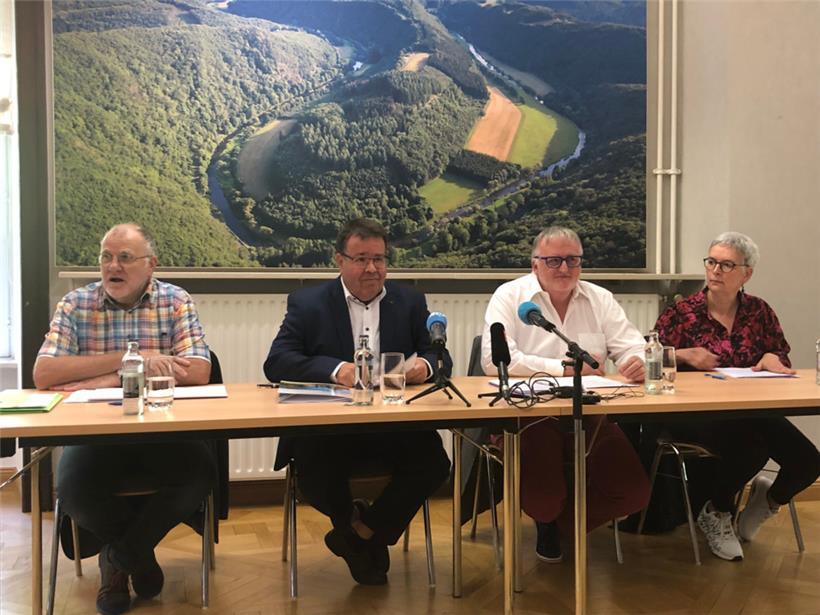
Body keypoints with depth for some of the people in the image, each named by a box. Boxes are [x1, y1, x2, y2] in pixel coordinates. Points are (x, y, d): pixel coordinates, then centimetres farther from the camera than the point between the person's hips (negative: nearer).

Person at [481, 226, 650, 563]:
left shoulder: (600, 299, 11)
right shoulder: (509, 296, -3)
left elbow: (631, 348, 4)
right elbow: (494, 359, -17)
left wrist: (638, 362, -22)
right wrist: (563, 368, -21)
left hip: (589, 418, 5)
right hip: (529, 417, -4)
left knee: (633, 493, -9)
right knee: (543, 499, -25)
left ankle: (559, 521, 20)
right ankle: (547, 518, 17)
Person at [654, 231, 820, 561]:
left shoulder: (760, 312, 10)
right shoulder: (682, 312, 0)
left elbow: (782, 363, 16)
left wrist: (771, 358, -6)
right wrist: (683, 355, -19)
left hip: (751, 411, 4)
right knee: (751, 450, -32)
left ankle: (769, 500, 21)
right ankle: (715, 514, 1)